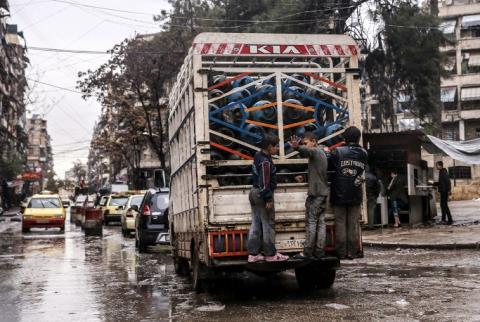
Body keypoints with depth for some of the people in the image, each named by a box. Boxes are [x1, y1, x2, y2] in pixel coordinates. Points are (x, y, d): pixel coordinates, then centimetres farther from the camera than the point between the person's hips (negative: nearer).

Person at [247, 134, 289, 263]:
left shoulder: (258, 156, 8)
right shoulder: (265, 162, -20)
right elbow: (264, 182, -22)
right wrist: (268, 200, -19)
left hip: (254, 193, 9)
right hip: (262, 195, -9)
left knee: (256, 224, 11)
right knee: (268, 224, 1)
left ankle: (253, 253, 14)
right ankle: (270, 254, 9)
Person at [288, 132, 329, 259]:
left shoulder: (315, 151, -11)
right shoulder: (322, 153, 20)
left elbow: (306, 151, -36)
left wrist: (297, 147, -55)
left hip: (315, 193, -9)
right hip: (324, 192, 9)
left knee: (311, 221, -6)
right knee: (321, 222, 7)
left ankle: (307, 252, -4)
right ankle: (320, 251, 8)